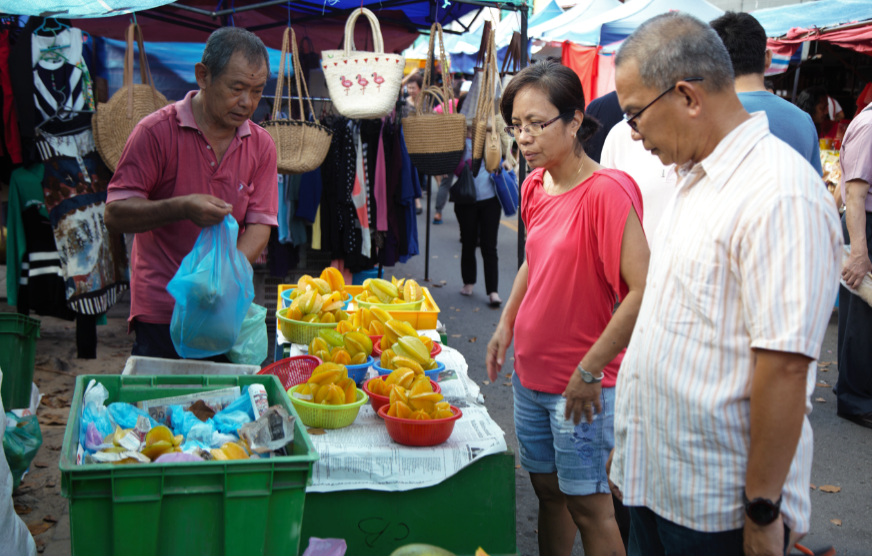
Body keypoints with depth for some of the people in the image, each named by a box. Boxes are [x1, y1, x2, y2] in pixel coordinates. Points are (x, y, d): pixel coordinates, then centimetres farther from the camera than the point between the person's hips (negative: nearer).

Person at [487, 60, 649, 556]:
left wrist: (589, 371, -22)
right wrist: (506, 324, 12)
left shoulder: (607, 190, -21)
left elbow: (643, 290, -26)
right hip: (531, 372, 7)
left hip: (582, 385, -7)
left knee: (587, 504, 6)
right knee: (547, 488, 20)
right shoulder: (535, 185, 4)